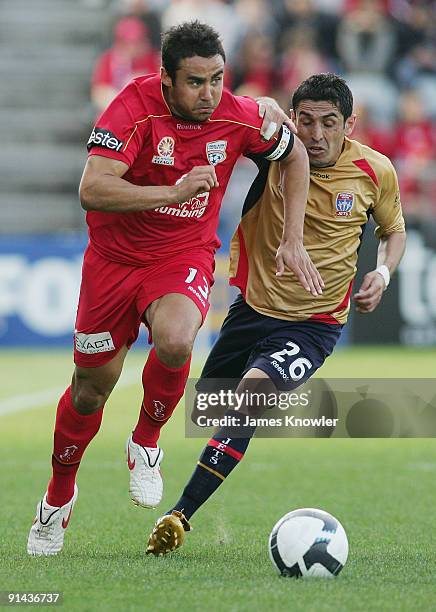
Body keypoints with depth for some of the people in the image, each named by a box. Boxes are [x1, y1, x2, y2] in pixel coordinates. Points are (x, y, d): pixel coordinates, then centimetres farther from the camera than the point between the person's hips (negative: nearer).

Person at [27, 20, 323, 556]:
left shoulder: (238, 117, -13)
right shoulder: (134, 106, -23)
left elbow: (295, 155, 8)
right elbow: (91, 190, -33)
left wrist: (293, 241, 3)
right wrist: (175, 191, -38)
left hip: (186, 257, 1)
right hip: (115, 257, -1)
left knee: (174, 341, -33)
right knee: (90, 389, 8)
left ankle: (146, 442, -3)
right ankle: (59, 494, 37)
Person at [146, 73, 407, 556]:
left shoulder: (376, 171, -7)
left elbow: (393, 229, 11)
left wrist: (383, 272, -9)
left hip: (314, 323, -3)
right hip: (253, 308, 3)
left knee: (253, 395, -27)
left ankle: (181, 514, -25)